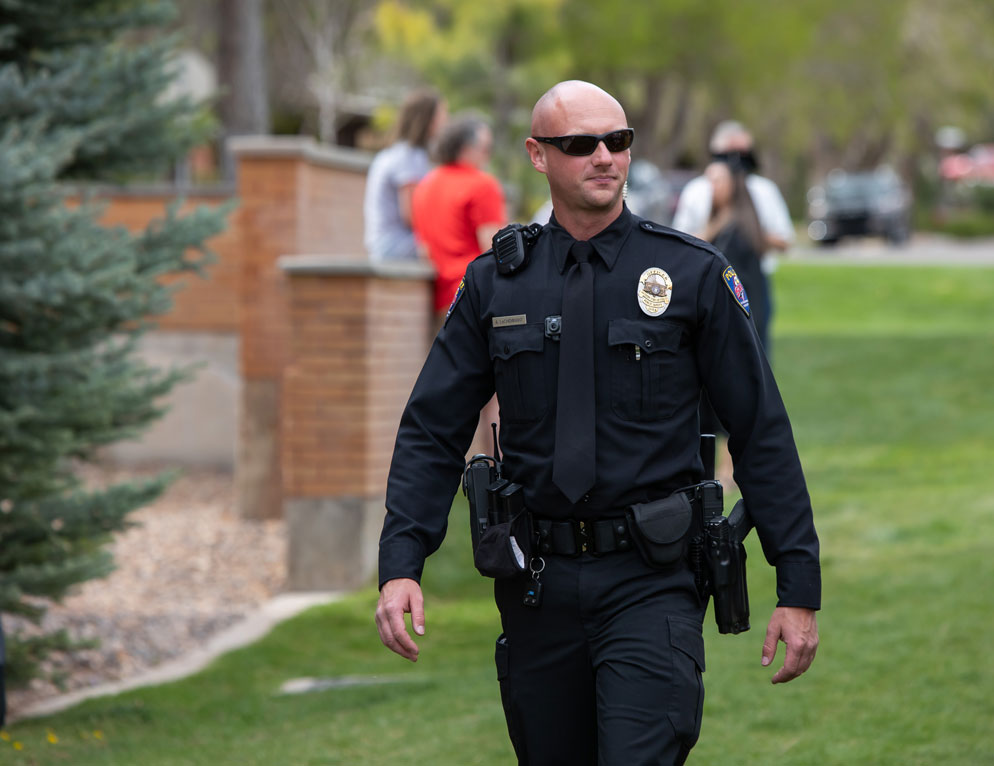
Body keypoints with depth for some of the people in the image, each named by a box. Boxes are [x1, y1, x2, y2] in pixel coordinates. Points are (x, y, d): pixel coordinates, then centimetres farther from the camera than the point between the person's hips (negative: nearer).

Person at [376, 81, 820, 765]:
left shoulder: (693, 274, 0)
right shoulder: (494, 285, 6)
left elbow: (762, 433, 2)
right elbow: (433, 433, 6)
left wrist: (800, 588, -2)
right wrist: (400, 567, -8)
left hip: (652, 581, -3)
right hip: (537, 588, 3)